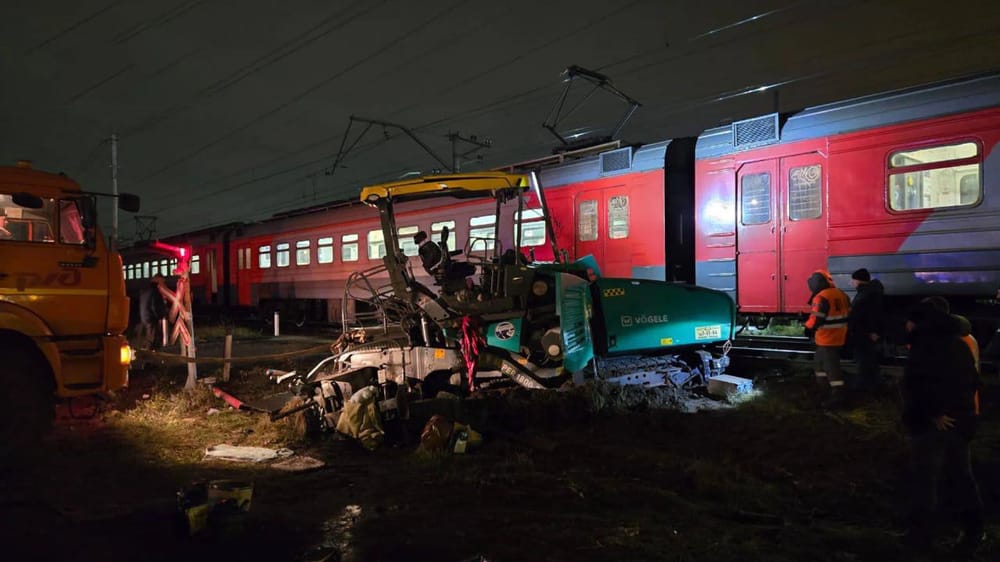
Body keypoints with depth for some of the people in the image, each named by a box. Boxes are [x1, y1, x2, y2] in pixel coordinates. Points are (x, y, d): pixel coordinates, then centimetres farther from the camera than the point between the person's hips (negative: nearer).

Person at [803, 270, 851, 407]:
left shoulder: (821, 298, -22)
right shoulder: (841, 294, 8)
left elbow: (815, 319, -25)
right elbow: (849, 314, 16)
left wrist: (809, 329, -6)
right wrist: (844, 331, 25)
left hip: (827, 338, -9)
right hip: (839, 336, 10)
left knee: (831, 365, -5)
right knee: (821, 358, 26)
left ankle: (838, 394, -4)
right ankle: (824, 383, 40)